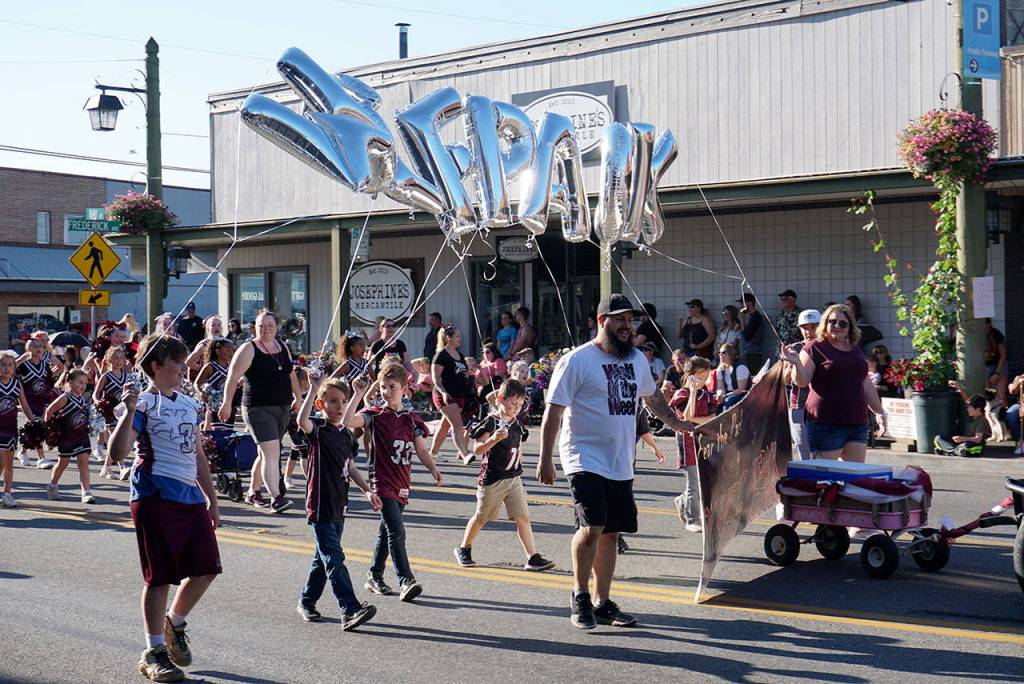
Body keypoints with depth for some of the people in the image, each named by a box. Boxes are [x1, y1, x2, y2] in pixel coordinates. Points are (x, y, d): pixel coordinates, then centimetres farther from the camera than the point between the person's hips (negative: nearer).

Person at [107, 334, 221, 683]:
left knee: (206, 569, 6)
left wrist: (211, 498, 21)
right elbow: (118, 452, -18)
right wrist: (129, 412, -28)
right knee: (160, 577, -1)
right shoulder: (143, 404, -6)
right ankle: (153, 652, 11)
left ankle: (175, 623, 31)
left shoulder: (188, 404, 16)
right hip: (156, 497, -7)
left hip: (191, 497, 7)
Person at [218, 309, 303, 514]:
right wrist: (227, 402, -21)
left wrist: (298, 397, 25)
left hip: (283, 408, 7)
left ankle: (253, 492, 29)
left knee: (265, 453, 15)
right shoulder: (249, 349, -7)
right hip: (259, 409, -7)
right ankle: (276, 498, -19)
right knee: (271, 452, -16)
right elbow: (233, 376, -13)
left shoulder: (282, 346, 12)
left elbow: (291, 373, 23)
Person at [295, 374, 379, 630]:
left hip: (338, 506, 8)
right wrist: (314, 388, -33)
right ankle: (350, 611, -17)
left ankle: (307, 602, 32)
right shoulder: (318, 429, -10)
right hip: (320, 506, -8)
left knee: (323, 558, 18)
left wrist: (367, 491, 14)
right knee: (334, 560, -12)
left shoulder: (346, 434, 11)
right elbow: (302, 421, -34)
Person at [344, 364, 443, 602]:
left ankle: (375, 576, 29)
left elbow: (421, 450, 10)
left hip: (401, 484, 6)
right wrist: (358, 394, -22)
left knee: (386, 531, 16)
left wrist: (433, 469, -6)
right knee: (396, 531, -15)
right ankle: (406, 581, -16)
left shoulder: (412, 419, 9)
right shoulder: (374, 415, -4)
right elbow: (348, 421, -22)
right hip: (382, 482, -6)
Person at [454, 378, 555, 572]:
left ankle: (533, 558, -5)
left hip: (514, 479, 5)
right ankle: (463, 549, 30)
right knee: (481, 517, 9)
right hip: (492, 479, -5)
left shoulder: (517, 424, 8)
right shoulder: (490, 422, -13)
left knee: (523, 517, -3)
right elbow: (477, 449, -20)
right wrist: (493, 439, -36)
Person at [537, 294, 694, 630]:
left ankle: (602, 603, 21)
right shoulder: (577, 360, -9)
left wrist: (674, 422, 35)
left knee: (610, 534, 10)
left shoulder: (637, 359, 12)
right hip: (586, 460, -7)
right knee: (592, 528, -19)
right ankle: (580, 595, 2)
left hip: (621, 465, 7)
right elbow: (553, 411, -10)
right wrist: (545, 460, -13)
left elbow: (651, 395, 31)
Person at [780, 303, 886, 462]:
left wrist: (879, 412, 25)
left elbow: (866, 385, 25)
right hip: (826, 424, -6)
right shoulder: (815, 348, -1)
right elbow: (802, 381, -9)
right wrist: (797, 363, -27)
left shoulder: (856, 350, 18)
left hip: (858, 424, 6)